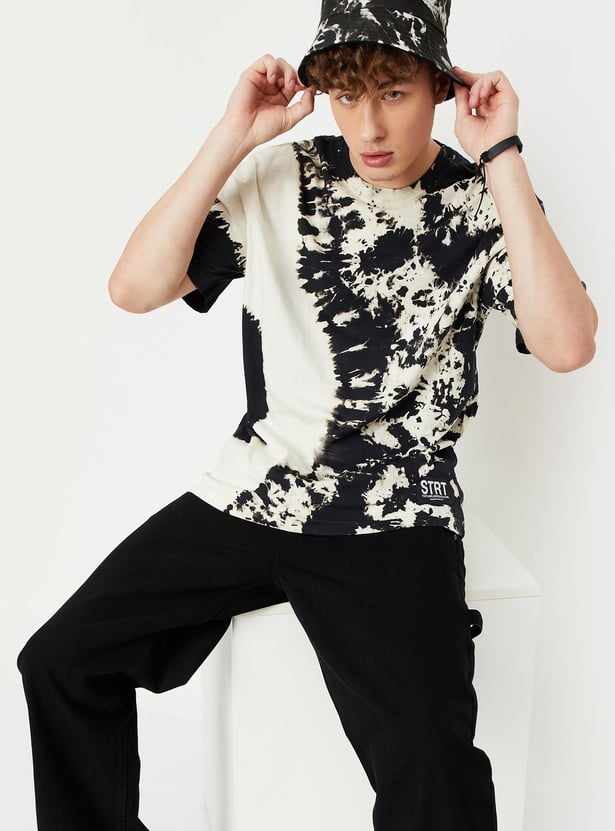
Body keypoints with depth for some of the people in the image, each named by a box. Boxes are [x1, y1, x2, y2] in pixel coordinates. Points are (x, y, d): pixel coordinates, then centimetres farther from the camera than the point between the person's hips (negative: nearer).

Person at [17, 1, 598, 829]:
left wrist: (501, 158, -17)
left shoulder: (483, 203, -1)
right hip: (253, 494, 3)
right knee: (59, 662, 0)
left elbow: (567, 345, -19)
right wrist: (233, 137, -12)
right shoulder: (281, 177, 3)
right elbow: (135, 288, -6)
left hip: (395, 519, -3)